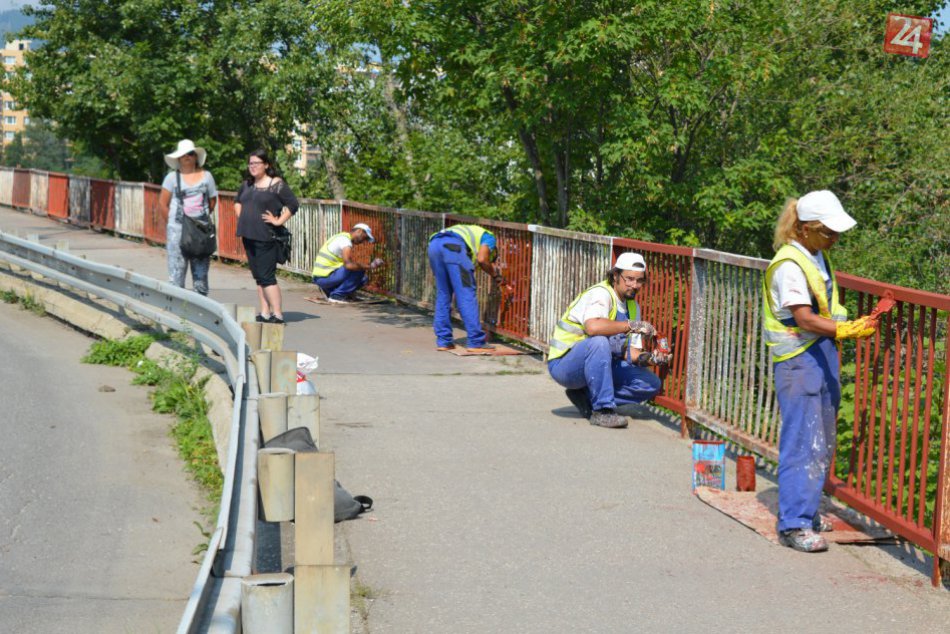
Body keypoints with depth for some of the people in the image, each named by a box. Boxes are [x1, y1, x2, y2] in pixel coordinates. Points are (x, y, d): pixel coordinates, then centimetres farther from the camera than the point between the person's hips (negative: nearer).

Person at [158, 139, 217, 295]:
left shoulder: (206, 176, 9)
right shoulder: (172, 177, 3)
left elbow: (212, 201, 14)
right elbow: (162, 203, 4)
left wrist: (202, 217, 5)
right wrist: (174, 218, -1)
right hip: (178, 230, -2)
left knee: (201, 271, 5)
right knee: (176, 271, -4)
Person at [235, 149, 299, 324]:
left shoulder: (276, 184, -8)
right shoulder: (247, 185, 13)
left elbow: (293, 205, -11)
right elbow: (237, 201, 31)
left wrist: (279, 221, -13)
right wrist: (241, 217, 16)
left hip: (266, 238, -7)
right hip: (248, 236, 7)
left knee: (267, 277, -11)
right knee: (258, 277, 9)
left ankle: (277, 314, -11)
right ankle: (265, 313, 14)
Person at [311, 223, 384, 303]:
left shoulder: (341, 237, 19)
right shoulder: (345, 240, -14)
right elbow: (349, 265, -28)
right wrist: (369, 267, -17)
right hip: (324, 277, -10)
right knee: (359, 270, -17)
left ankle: (331, 292, 9)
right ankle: (337, 295, -11)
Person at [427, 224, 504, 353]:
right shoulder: (489, 237, 24)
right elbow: (482, 259, 4)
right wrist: (495, 275, 20)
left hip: (433, 245, 7)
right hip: (453, 246, -7)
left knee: (443, 294, 17)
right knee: (467, 295, -2)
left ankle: (443, 341, 16)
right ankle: (475, 342, -2)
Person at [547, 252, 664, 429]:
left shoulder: (633, 307, 10)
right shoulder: (601, 294, -18)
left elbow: (630, 352, 9)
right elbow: (593, 327, -40)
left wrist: (650, 357, -12)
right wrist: (632, 325, -31)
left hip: (598, 366, 8)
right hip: (563, 363, -8)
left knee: (652, 384, -4)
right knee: (599, 342, -38)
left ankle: (585, 396, 2)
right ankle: (602, 410, -29)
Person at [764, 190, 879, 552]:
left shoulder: (818, 255, 12)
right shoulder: (789, 265, -18)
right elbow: (805, 319, -24)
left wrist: (853, 327, 14)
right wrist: (847, 330, -34)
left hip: (822, 355, 10)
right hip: (798, 360, -10)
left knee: (822, 442, 15)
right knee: (803, 442, -10)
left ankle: (807, 513, 26)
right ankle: (793, 525, -7)